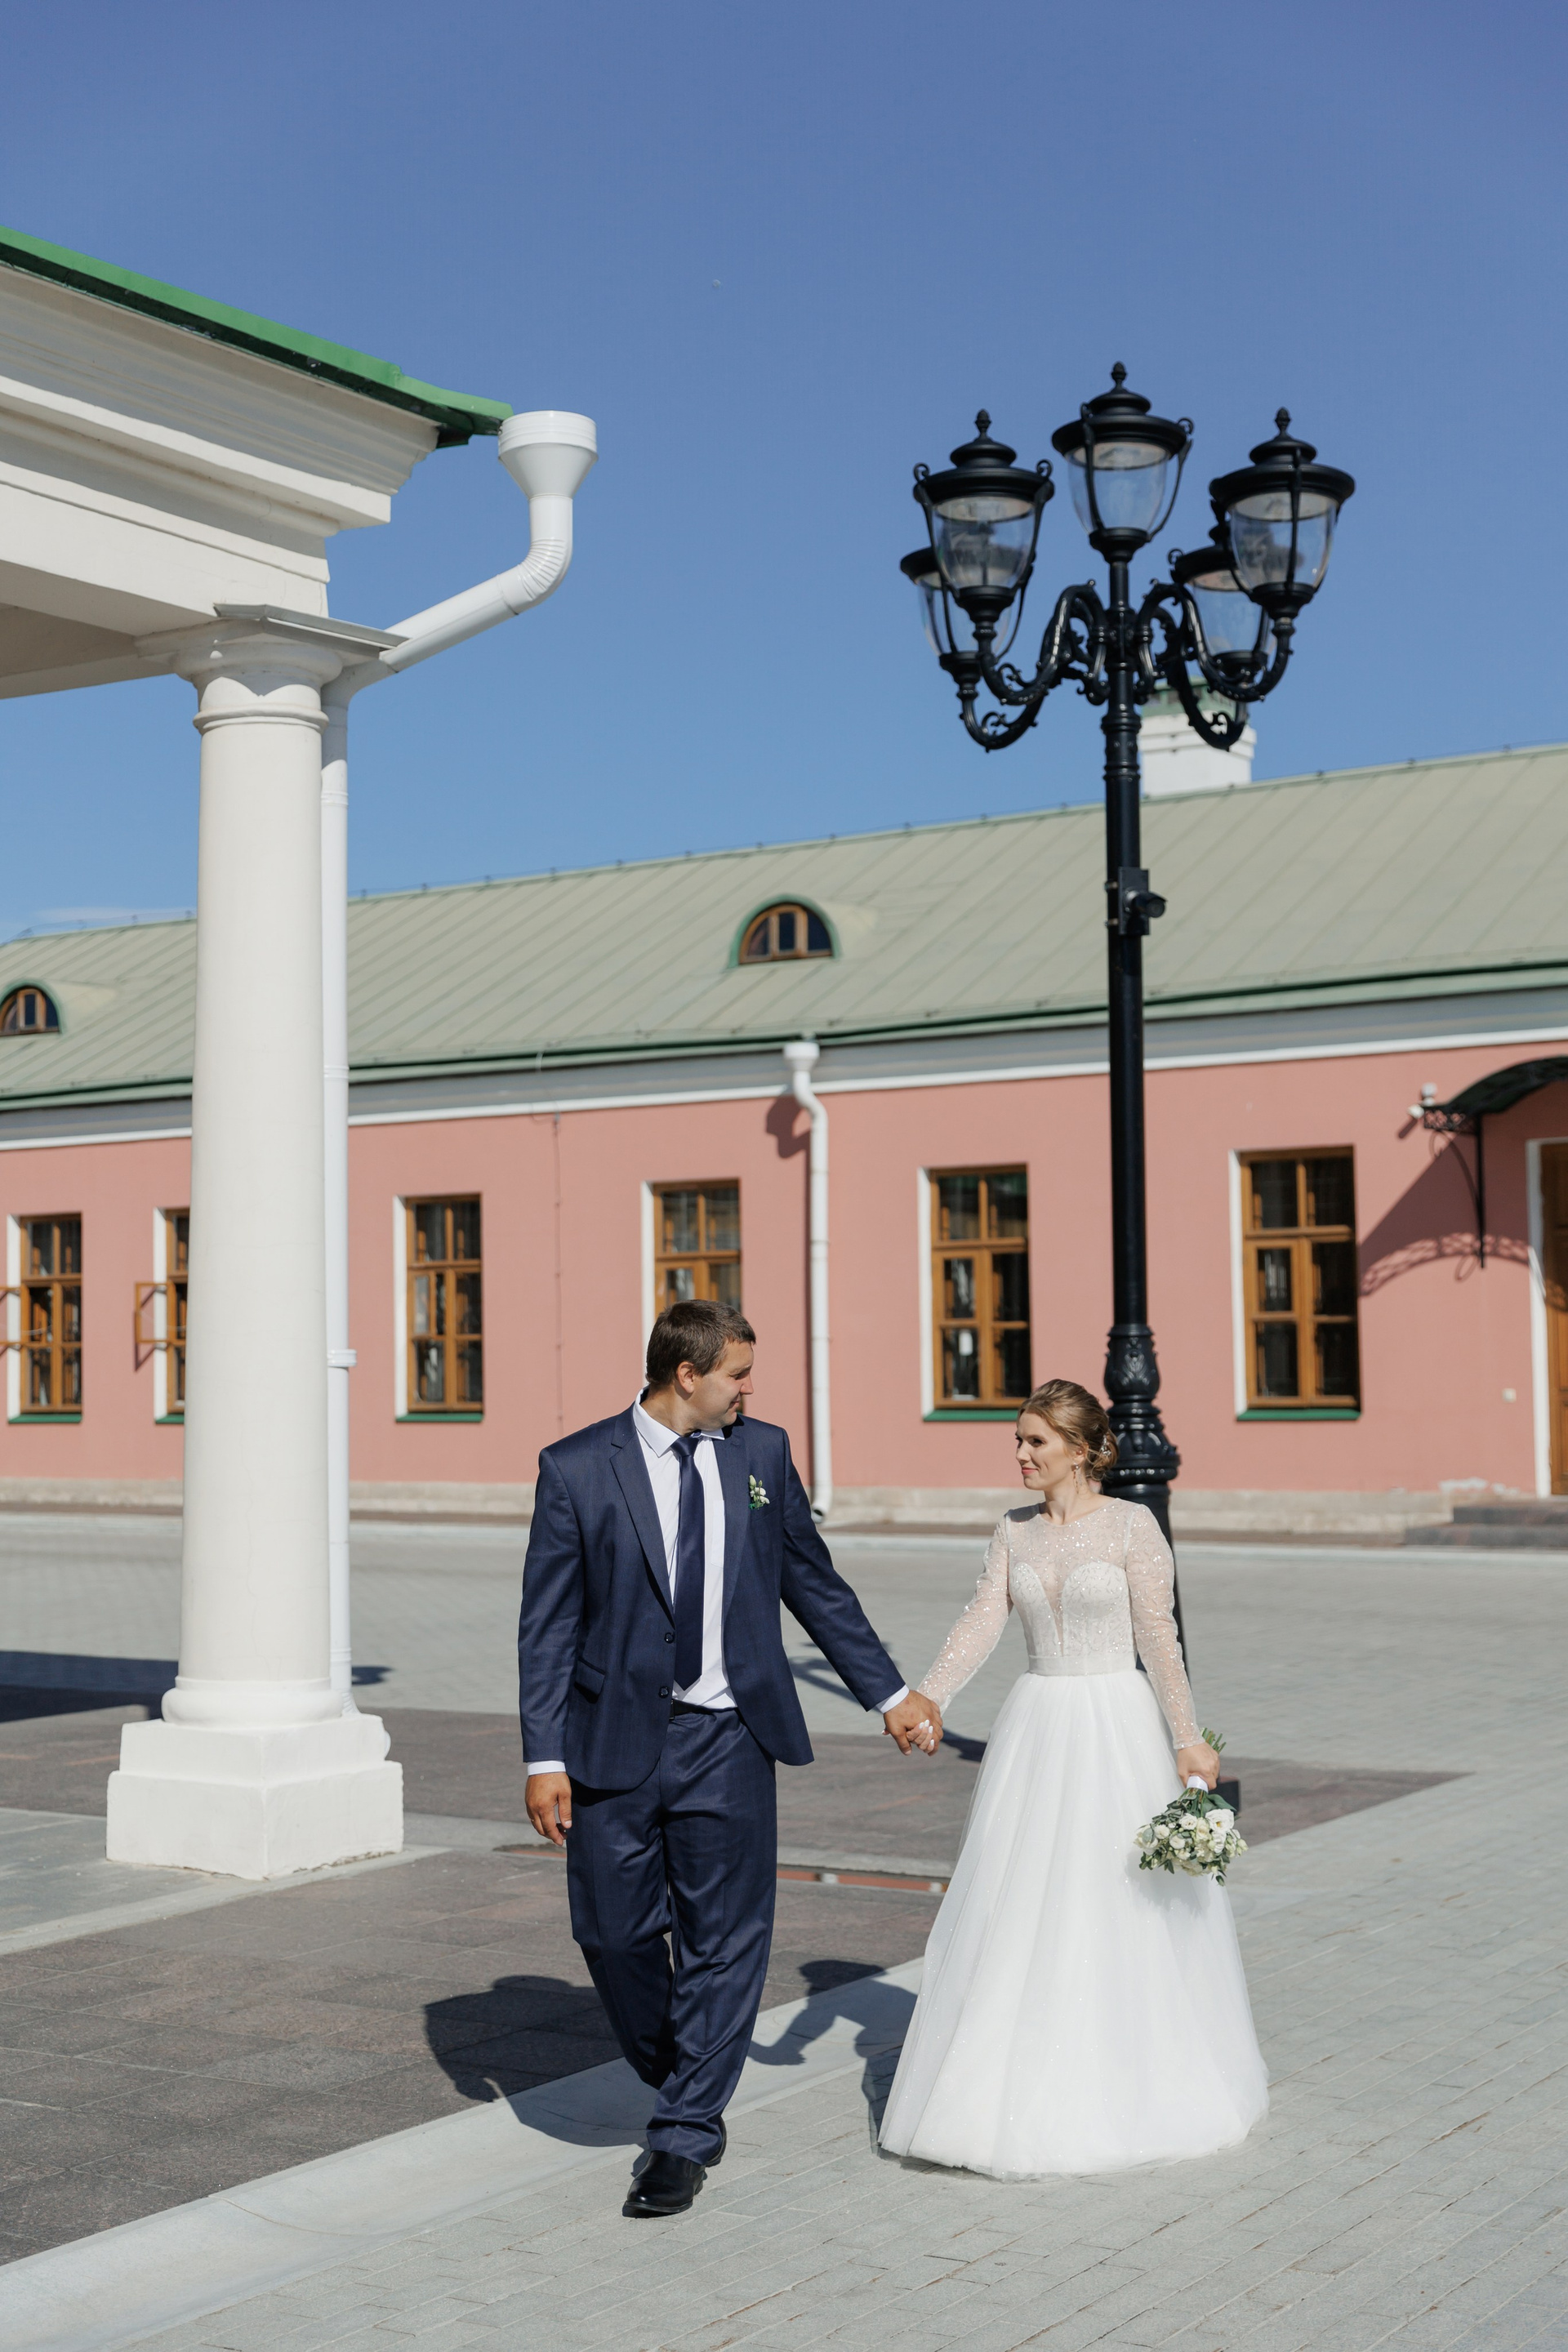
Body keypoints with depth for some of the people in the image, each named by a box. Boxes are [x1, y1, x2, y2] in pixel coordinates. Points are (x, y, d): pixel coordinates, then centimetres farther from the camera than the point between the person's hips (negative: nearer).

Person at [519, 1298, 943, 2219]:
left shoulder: (762, 1453, 5)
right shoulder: (577, 1469, -5)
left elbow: (816, 1584, 14)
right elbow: (547, 1624, -4)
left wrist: (890, 1693, 14)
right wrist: (545, 1758, -8)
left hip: (729, 1740, 2)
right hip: (616, 1740, -2)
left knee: (724, 1942, 2)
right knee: (615, 1934, 4)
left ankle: (684, 2140, 14)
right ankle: (685, 2089, 30)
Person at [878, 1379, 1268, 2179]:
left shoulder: (1131, 1526, -7)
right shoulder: (1015, 1532, 7)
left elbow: (1159, 1637, -7)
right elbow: (981, 1623, -3)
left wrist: (1187, 1739, -11)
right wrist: (924, 1700, -17)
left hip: (1116, 1725, -5)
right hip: (1037, 1723, 5)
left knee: (1119, 1902, 0)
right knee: (1018, 1901, 4)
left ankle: (1129, 2083, 16)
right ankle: (1025, 2086, 15)